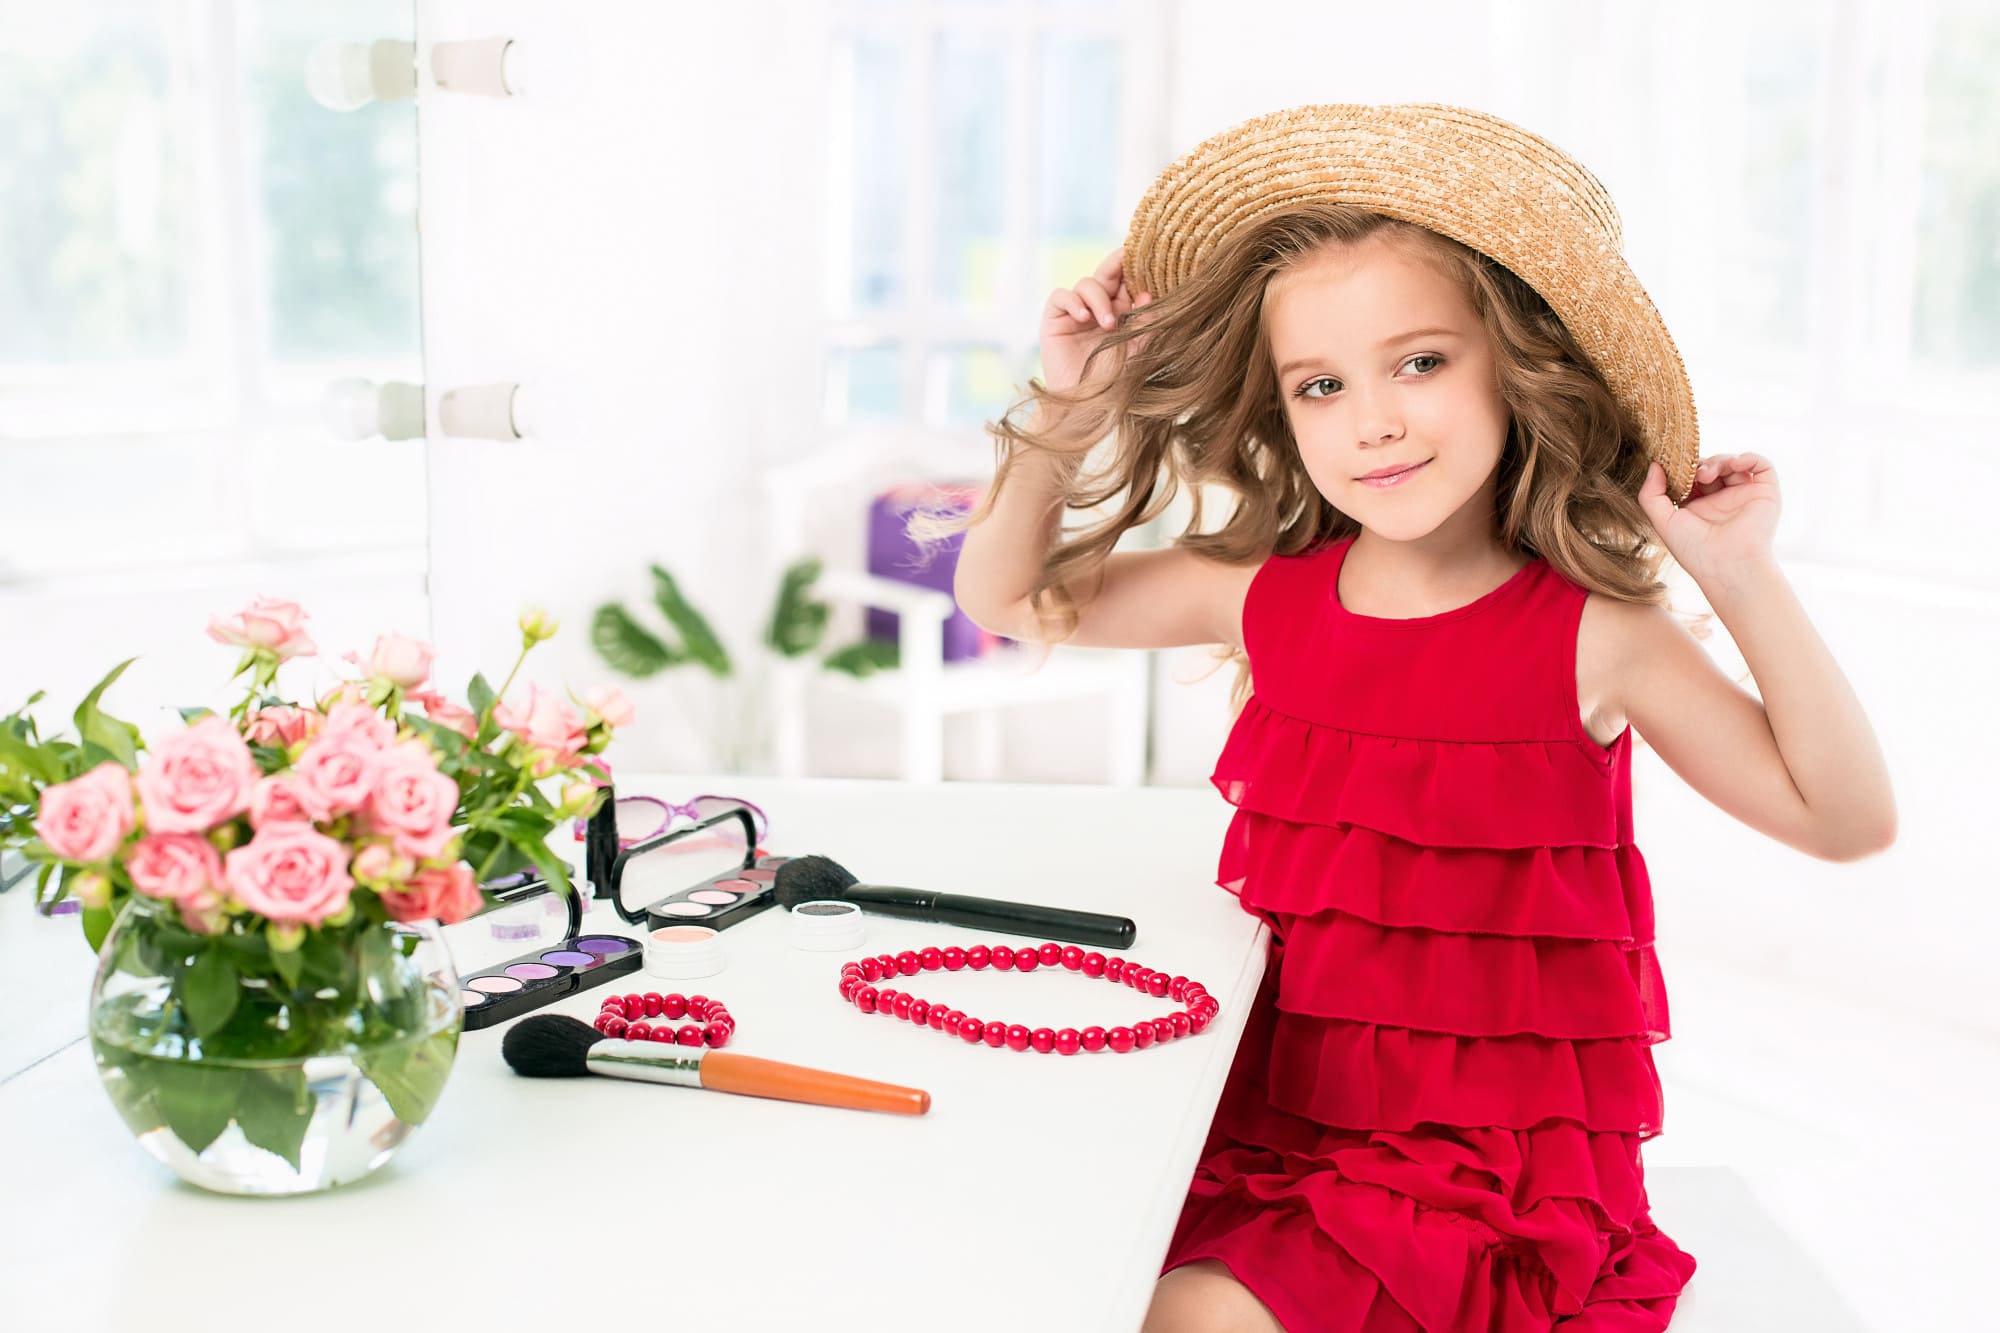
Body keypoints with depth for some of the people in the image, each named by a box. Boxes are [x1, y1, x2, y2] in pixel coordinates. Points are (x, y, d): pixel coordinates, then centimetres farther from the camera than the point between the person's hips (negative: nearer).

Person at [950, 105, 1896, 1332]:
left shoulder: (1591, 634, -9)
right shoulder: (1264, 598, 2)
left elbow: (1847, 820, -7)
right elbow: (1011, 595, 13)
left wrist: (1745, 580, -16)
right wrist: (1069, 408, 0)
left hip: (1497, 1161, -5)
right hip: (1276, 1122, 5)